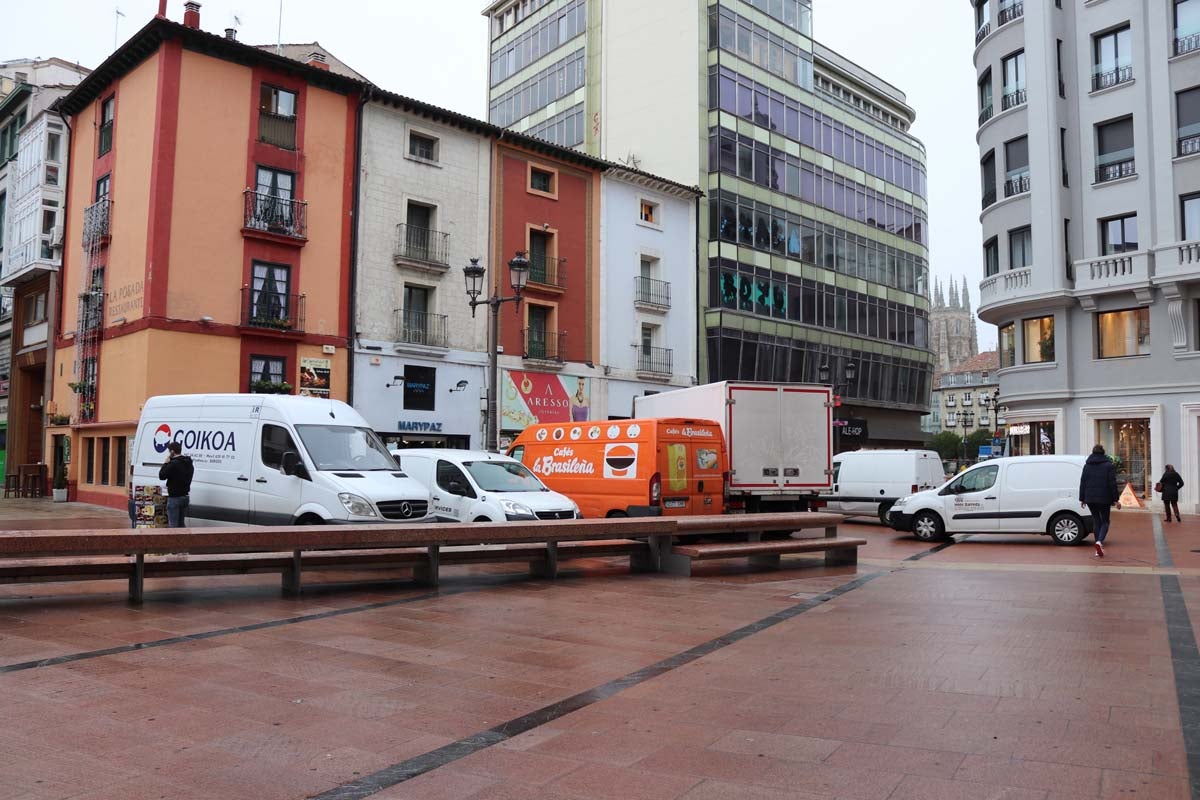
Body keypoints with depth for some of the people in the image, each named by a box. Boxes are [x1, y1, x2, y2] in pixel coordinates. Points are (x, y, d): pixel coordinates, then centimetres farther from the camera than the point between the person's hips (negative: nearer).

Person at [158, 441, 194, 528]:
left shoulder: (173, 464, -19)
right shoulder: (189, 463, 10)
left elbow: (161, 476, -12)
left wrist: (166, 463, -5)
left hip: (174, 498, -9)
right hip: (185, 497, 9)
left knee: (173, 525, -4)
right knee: (181, 524, 16)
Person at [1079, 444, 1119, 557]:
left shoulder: (1087, 466, 6)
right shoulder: (1108, 465, -3)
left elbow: (1082, 483, 6)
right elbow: (1112, 483, -6)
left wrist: (1082, 498, 10)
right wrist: (1115, 499, -3)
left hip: (1090, 499, 3)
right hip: (1104, 499, -3)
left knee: (1097, 521, 12)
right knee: (1105, 521, 7)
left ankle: (1099, 548, 9)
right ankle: (1099, 541, -20)